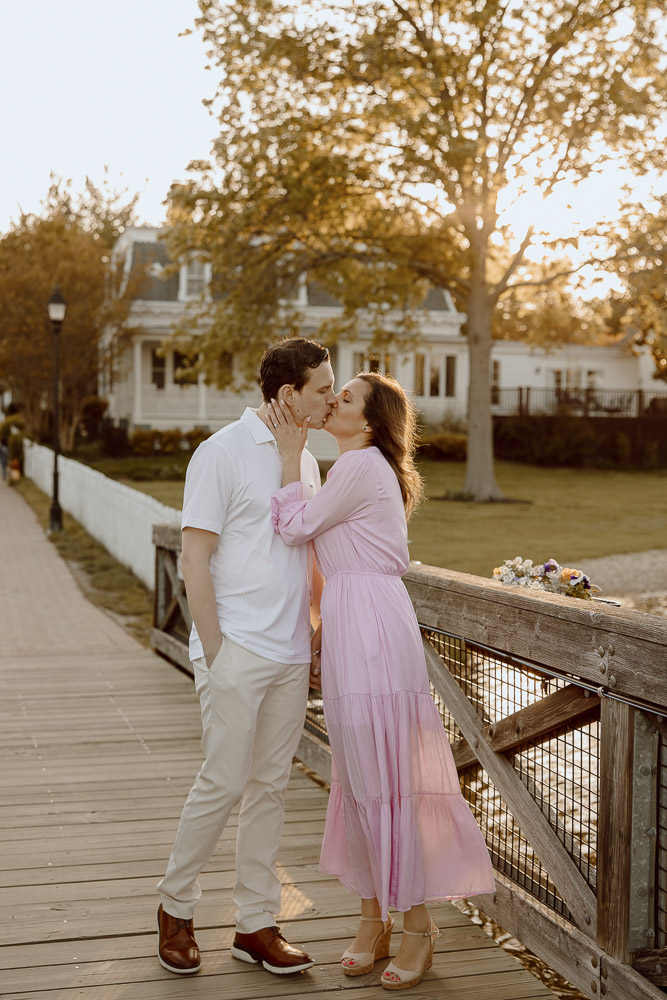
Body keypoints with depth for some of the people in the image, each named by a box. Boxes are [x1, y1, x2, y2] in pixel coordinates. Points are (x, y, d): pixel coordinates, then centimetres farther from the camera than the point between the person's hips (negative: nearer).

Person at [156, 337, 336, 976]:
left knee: (270, 786, 9)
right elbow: (195, 558, -10)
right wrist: (213, 652, -13)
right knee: (224, 782, -4)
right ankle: (175, 907, 17)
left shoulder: (305, 461, 14)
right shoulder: (223, 453, -7)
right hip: (236, 651, -6)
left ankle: (256, 924, 19)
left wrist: (315, 637, 12)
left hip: (290, 655, 7)